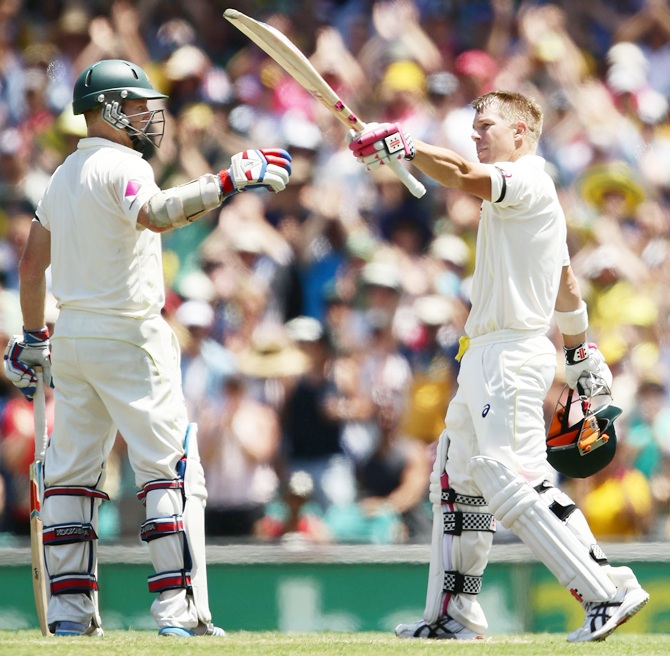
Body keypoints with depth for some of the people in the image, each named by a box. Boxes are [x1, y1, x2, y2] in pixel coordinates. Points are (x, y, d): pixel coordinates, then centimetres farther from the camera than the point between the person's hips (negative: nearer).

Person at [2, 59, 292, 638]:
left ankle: (70, 611, 8)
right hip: (128, 336, -9)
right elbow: (153, 215, -34)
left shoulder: (64, 175, 16)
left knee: (73, 473, 11)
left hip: (71, 335, 9)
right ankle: (180, 611, -15)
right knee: (172, 470, -8)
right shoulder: (121, 166, -11)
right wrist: (227, 183, -38)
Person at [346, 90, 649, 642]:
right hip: (486, 359, 11)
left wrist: (401, 146, -29)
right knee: (458, 477, 17)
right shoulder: (513, 195, 21)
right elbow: (567, 286, 28)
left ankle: (609, 591, -22)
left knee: (514, 483, -19)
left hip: (512, 357, -11)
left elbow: (465, 176, -31)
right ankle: (453, 614, 24)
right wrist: (580, 351, 35)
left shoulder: (528, 180, -10)